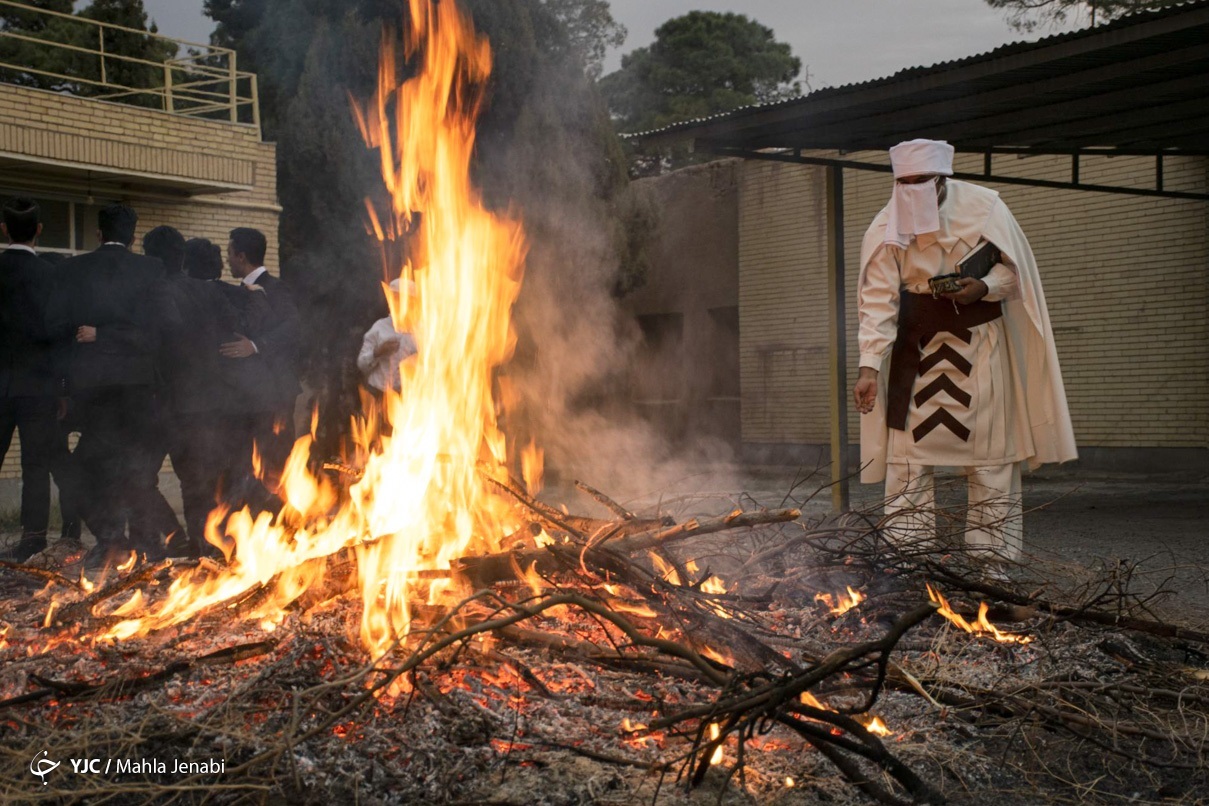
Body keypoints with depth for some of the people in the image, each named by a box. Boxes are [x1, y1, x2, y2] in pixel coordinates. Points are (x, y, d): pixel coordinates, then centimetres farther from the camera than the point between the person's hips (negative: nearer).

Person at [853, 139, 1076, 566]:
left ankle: (992, 558, 9)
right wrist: (869, 367, -19)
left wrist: (984, 287, -20)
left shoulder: (984, 207, -8)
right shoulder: (886, 227, -7)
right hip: (917, 344, 1)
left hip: (980, 342, -1)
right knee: (908, 447, -3)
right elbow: (878, 301, -10)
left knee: (991, 450, 0)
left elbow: (1014, 268, 1)